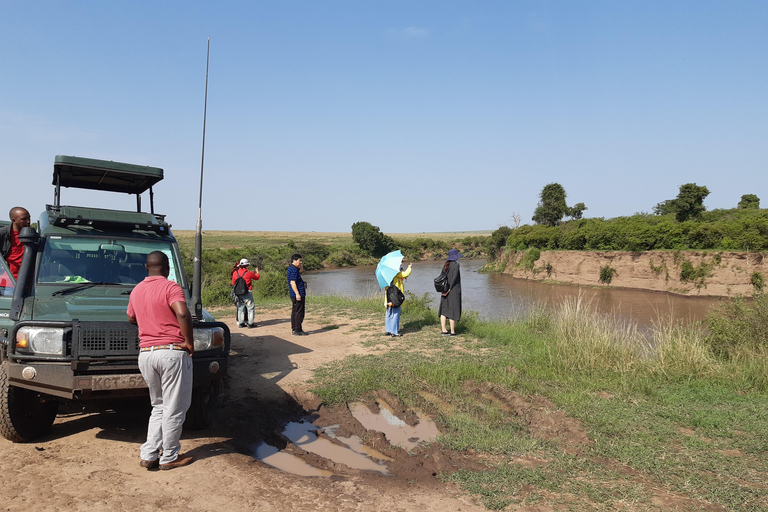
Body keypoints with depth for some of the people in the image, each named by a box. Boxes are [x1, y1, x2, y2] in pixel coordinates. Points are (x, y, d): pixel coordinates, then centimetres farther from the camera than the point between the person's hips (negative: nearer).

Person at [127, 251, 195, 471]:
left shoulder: (136, 291, 13)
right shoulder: (171, 287, -8)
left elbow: (131, 318, 30)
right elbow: (183, 314, -24)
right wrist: (189, 342, -15)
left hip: (145, 354, 7)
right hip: (172, 352, -7)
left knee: (159, 406, 20)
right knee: (174, 408, 5)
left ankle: (149, 455, 17)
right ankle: (169, 457, 14)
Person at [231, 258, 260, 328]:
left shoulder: (235, 273, 4)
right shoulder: (248, 273, -8)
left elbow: (233, 283, 11)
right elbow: (256, 277, 10)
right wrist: (257, 272, 29)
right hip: (247, 292, -5)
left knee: (241, 308, 13)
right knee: (250, 307, -1)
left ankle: (241, 323, 13)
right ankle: (250, 323, -4)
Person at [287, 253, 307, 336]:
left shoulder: (292, 268, 15)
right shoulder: (293, 269, -16)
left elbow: (301, 270, 35)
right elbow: (292, 282, -23)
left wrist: (300, 265, 16)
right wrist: (297, 294, -25)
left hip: (294, 295, 11)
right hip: (298, 295, -11)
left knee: (295, 312, 14)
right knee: (299, 313, -7)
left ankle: (294, 329, 20)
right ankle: (297, 330, -5)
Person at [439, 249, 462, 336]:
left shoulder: (445, 265, 9)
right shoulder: (455, 265, -12)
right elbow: (454, 277, -20)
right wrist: (450, 289, -15)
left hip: (445, 290, 7)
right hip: (454, 291, -7)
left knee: (444, 310, 9)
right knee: (453, 310, -1)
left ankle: (444, 330, 11)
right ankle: (452, 331, 5)